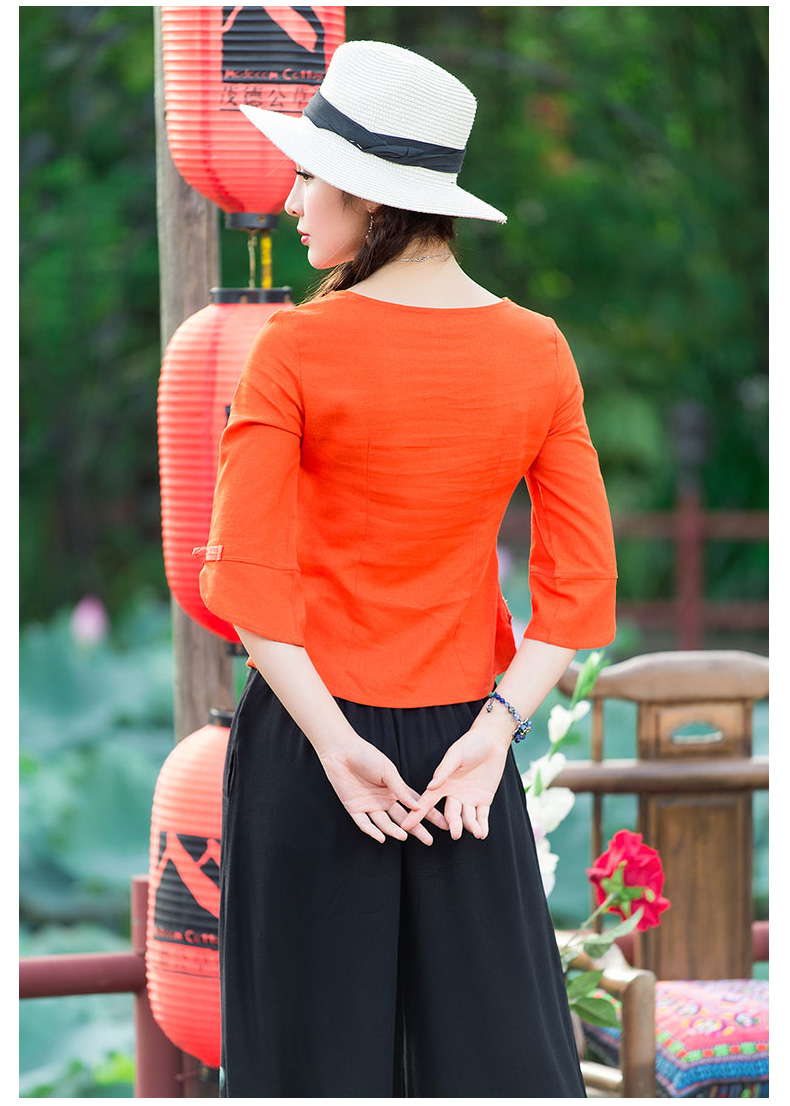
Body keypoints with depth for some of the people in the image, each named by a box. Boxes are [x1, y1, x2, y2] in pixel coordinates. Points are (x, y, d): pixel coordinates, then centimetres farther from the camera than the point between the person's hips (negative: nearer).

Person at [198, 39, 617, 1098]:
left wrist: (331, 741, -14)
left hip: (307, 732, -3)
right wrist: (496, 727, -8)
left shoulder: (295, 350, -11)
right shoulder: (538, 353, 0)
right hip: (465, 725, 3)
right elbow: (580, 582, -3)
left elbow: (245, 574, -15)